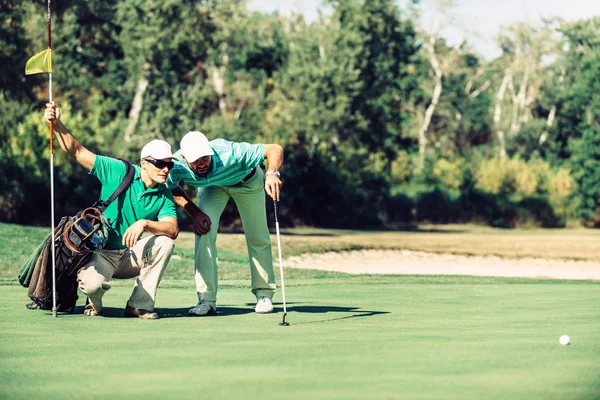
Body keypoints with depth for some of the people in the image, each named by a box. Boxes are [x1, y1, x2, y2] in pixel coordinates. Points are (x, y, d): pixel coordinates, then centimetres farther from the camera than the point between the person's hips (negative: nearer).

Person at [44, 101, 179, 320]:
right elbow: (78, 152, -9)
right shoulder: (118, 171, -8)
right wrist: (58, 126, -23)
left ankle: (139, 305, -14)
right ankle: (94, 302, 7)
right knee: (93, 283, -36)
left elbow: (172, 229, -20)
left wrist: (144, 223, -37)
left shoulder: (164, 196, -3)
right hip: (102, 254, -3)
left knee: (164, 242, -26)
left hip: (133, 257, 3)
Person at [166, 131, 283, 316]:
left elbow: (275, 149, -40)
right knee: (204, 228, -20)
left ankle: (264, 294, 24)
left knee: (258, 238, 2)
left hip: (247, 181, -1)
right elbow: (172, 189, -9)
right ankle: (206, 299, -17)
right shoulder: (176, 166, -34)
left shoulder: (230, 153, -45)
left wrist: (272, 173, -60)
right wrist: (194, 212, -22)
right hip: (212, 186, 1)